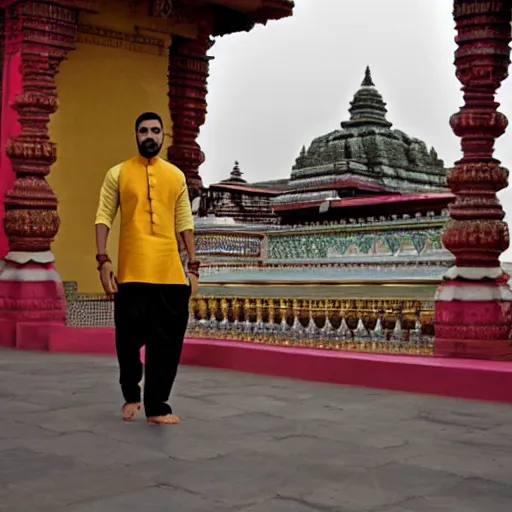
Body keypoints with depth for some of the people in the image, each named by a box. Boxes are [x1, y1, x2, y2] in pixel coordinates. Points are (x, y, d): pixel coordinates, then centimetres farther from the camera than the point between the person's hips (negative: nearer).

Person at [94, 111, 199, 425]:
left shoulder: (176, 176, 12)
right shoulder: (118, 174, 6)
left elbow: (185, 223, 13)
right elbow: (104, 218, 2)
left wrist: (193, 266, 6)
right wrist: (103, 260, -10)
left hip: (170, 272, 2)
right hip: (132, 272, -2)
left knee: (167, 342, 1)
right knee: (129, 339, 3)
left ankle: (157, 406, 9)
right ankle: (131, 396, 27)